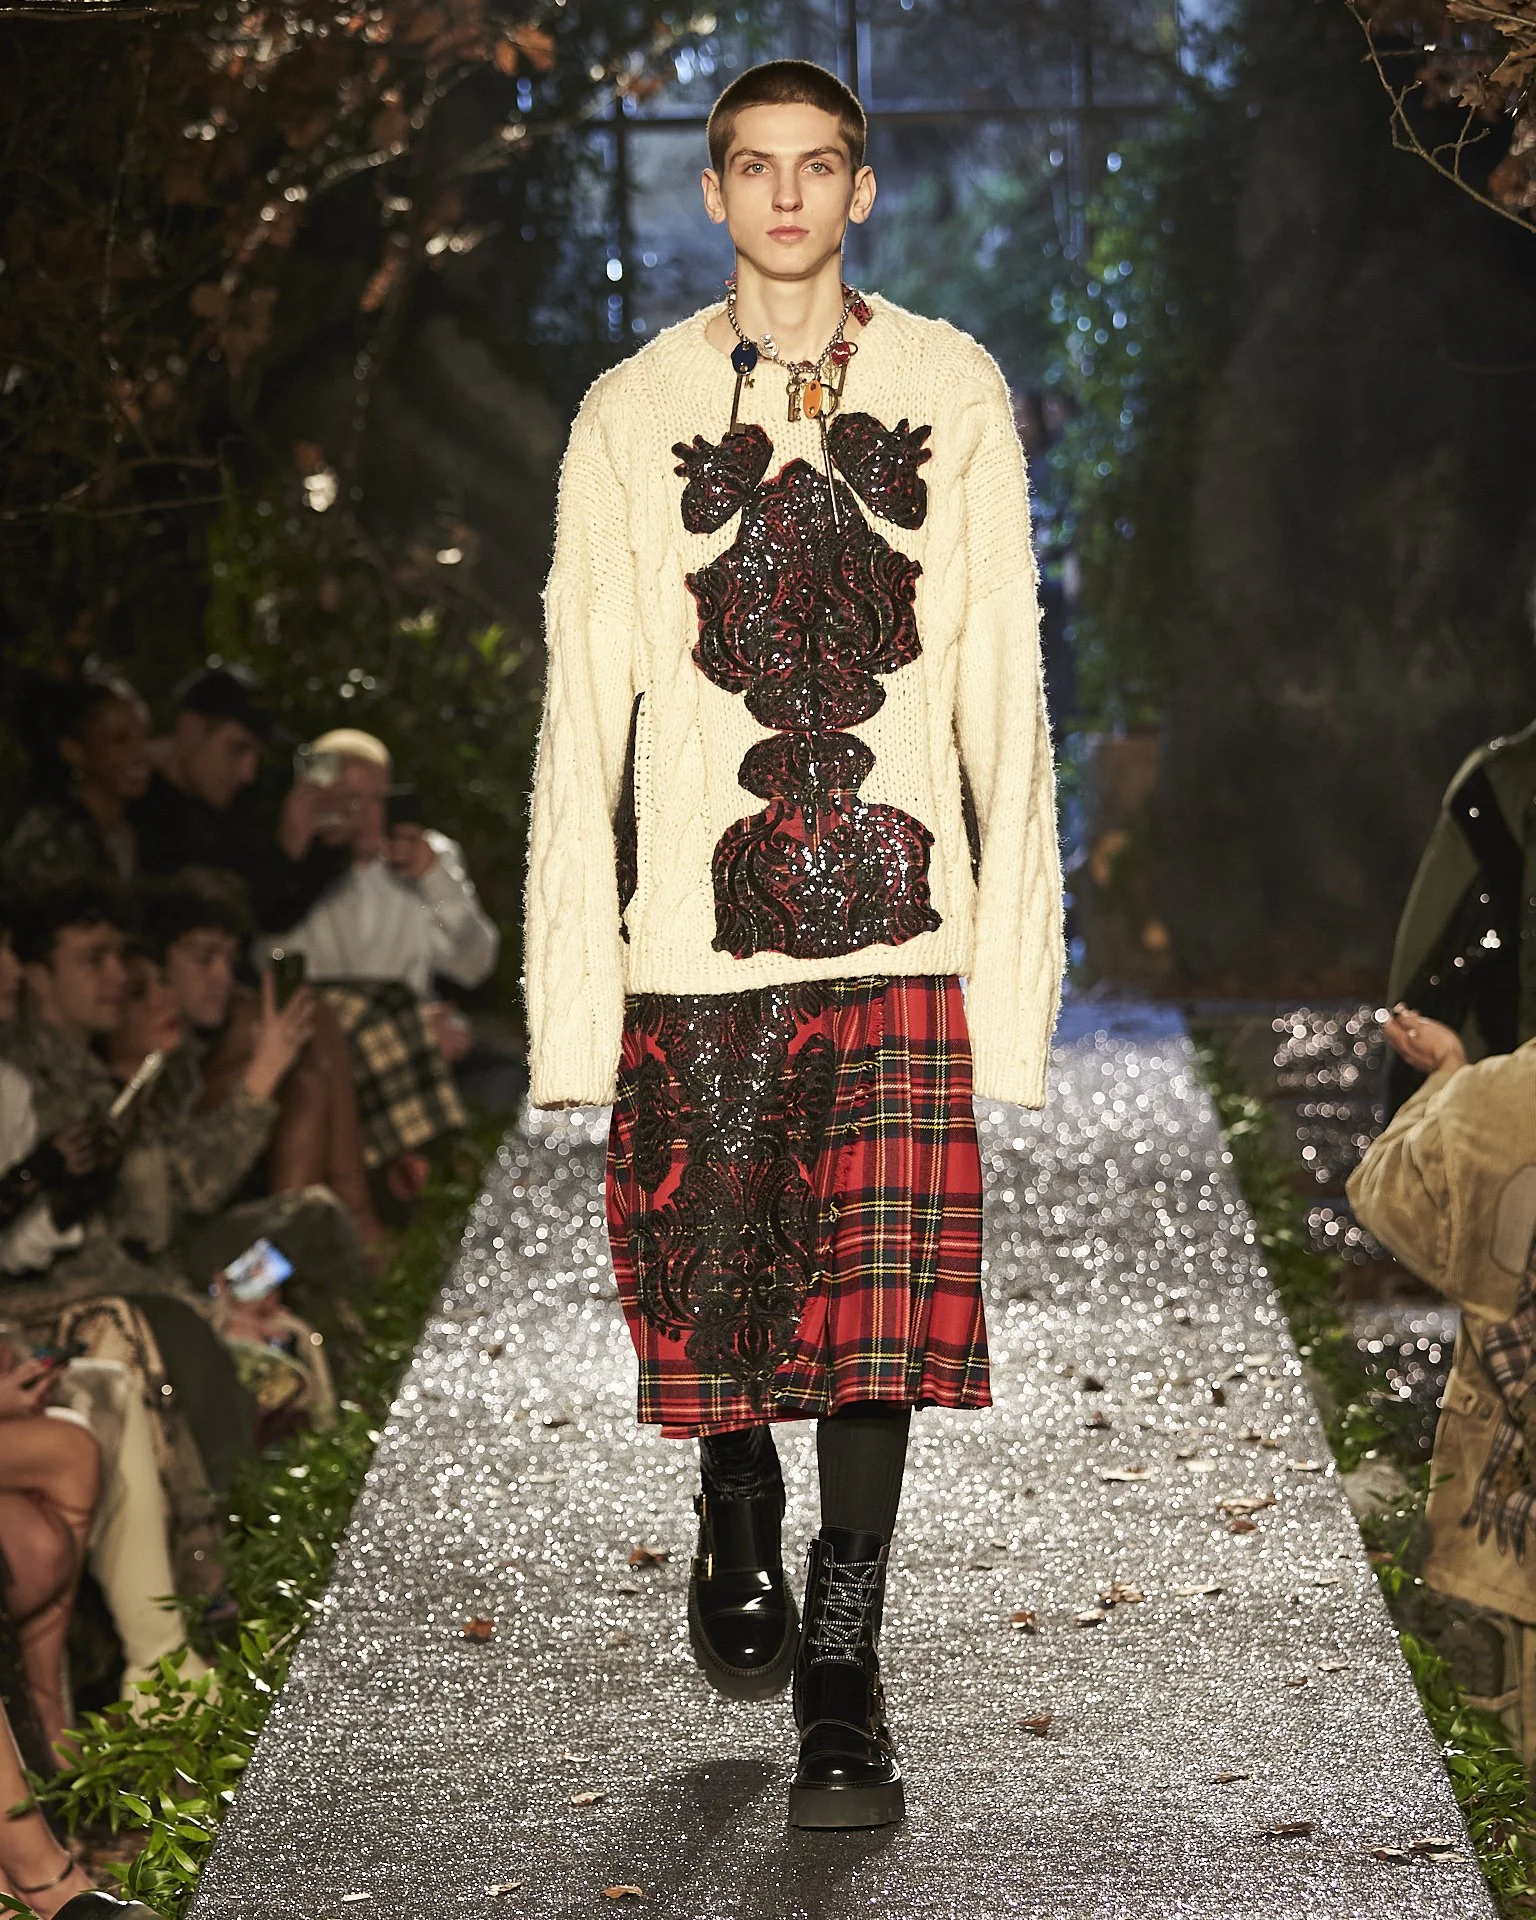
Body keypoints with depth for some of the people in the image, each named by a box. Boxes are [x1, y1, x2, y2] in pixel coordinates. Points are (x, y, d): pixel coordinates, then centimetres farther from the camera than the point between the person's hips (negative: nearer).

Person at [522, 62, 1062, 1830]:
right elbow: (583, 705, 4)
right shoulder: (633, 413, 6)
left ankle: (838, 1675, 5)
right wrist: (573, 985, -2)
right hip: (697, 939, 0)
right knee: (710, 1281, 7)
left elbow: (1000, 688, 7)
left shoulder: (953, 396, 7)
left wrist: (1015, 946, 1)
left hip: (900, 923, 0)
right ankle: (737, 1518, 38)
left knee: (880, 1305, -5)